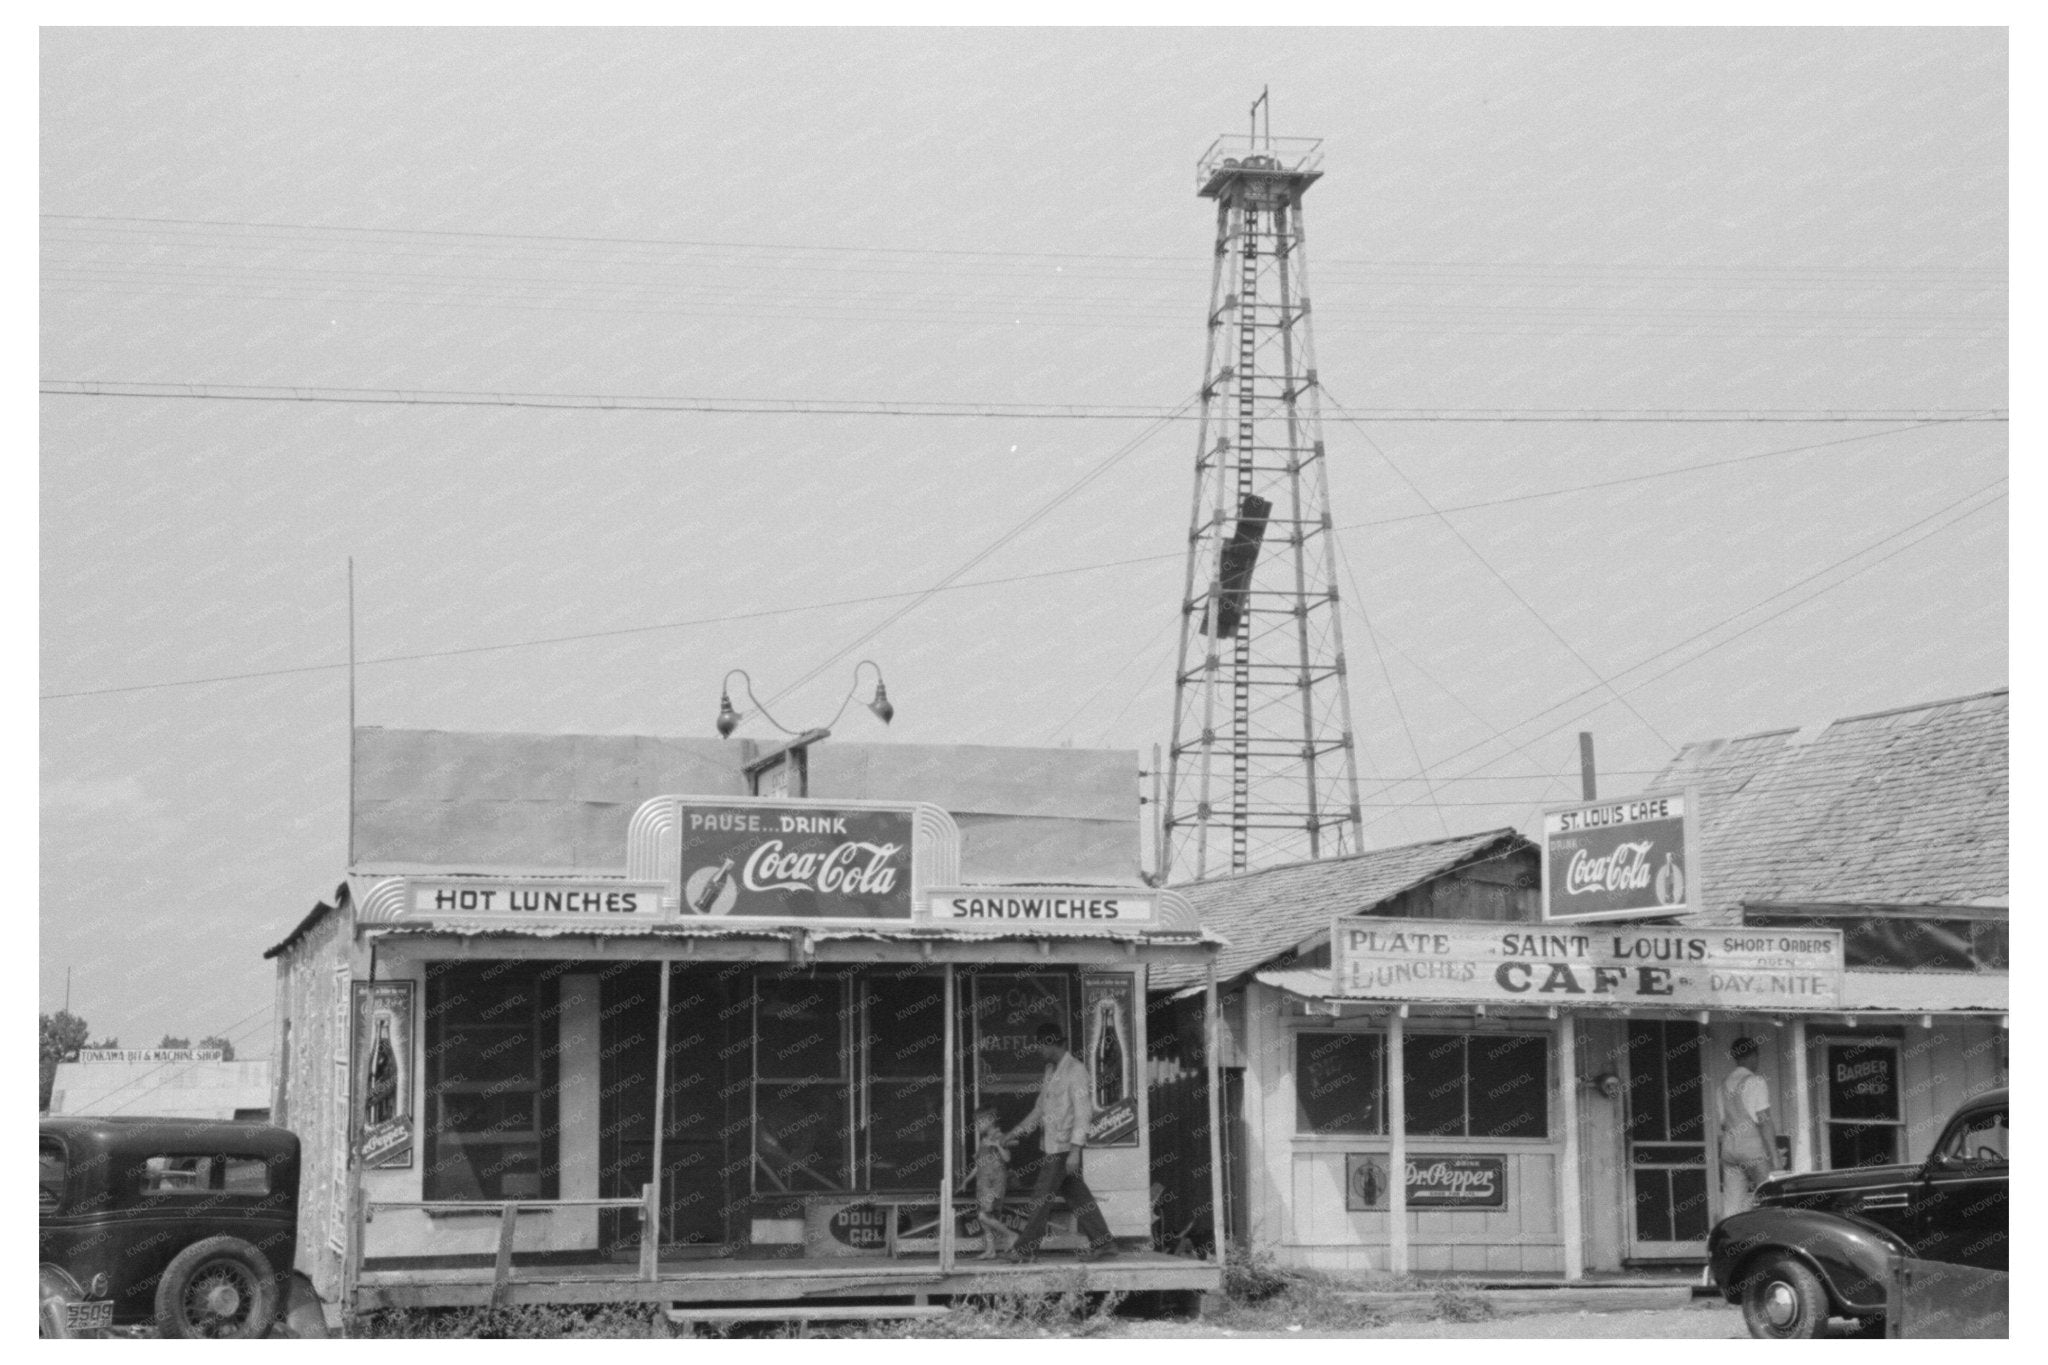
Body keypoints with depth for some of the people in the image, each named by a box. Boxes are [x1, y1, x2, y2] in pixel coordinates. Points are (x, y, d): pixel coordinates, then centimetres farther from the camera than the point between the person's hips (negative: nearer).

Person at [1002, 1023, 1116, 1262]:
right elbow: (1040, 1108, 22)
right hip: (1053, 1144, 9)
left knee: (1042, 1196, -5)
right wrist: (1014, 1133, 20)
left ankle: (1025, 1249, 1)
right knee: (1076, 1196, 8)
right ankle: (1102, 1244, 10)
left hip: (1064, 1146, -9)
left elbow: (1083, 1113, -19)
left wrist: (1075, 1150, -25)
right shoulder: (1051, 1071, 14)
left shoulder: (1076, 1071, -14)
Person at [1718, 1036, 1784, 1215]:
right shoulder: (1755, 1082, -7)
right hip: (1754, 1146, -6)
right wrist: (1774, 1154, -12)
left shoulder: (1725, 1084, 12)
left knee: (1731, 1207, 2)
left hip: (1729, 1146, 6)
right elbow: (1763, 1120, -12)